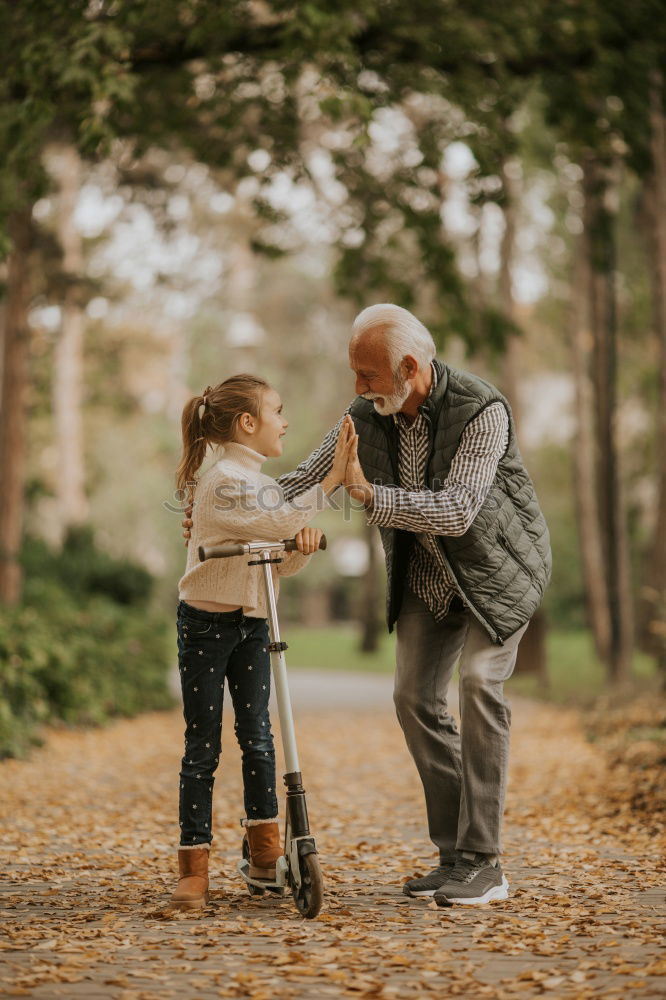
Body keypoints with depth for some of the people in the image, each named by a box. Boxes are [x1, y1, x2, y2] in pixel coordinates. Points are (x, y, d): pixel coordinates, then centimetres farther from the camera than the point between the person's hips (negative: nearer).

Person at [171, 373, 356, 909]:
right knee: (203, 744, -2)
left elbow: (281, 562, 9)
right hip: (206, 623, -7)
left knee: (257, 734, 6)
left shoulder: (263, 484, 12)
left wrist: (302, 543, -13)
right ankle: (194, 865, 3)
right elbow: (278, 519, -26)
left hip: (253, 623, 7)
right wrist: (332, 478, -26)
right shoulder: (224, 480, -15)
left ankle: (265, 847, 16)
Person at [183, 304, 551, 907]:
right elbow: (301, 483, 0)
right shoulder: (367, 417, -10)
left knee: (479, 683, -20)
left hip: (499, 568, -6)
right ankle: (455, 853, 8)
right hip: (426, 575, 6)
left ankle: (484, 864, -16)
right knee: (415, 697, -1)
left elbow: (457, 511, -36)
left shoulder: (482, 410, -27)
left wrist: (369, 495, -43)